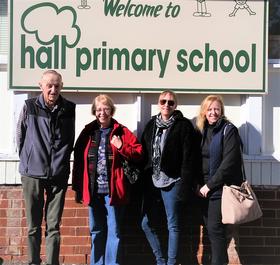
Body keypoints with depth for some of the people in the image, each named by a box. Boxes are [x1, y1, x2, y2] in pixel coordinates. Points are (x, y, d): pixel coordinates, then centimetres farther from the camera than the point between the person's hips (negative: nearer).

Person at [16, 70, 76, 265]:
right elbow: (20, 135, 8)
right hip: (32, 174, 0)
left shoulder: (69, 109, 0)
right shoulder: (30, 106, -2)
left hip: (58, 175, 0)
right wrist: (26, 159, 13)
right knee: (33, 225, 7)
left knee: (54, 226, 3)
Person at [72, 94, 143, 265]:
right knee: (96, 231, 14)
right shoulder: (87, 132, 6)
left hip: (113, 190, -3)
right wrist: (78, 188, 4)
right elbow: (79, 161, 6)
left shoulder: (121, 132, 0)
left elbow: (139, 155, -3)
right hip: (93, 190, 3)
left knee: (114, 231, 3)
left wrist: (121, 147, -18)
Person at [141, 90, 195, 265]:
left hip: (172, 182, -5)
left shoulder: (184, 125, -4)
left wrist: (185, 184, -16)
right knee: (147, 224, 9)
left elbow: (188, 157, -9)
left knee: (173, 225, 3)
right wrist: (142, 181, 7)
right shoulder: (152, 124, 12)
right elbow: (144, 152, 13)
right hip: (151, 182, 6)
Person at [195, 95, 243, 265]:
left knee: (215, 229, -7)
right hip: (205, 188, 6)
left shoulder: (228, 130, -8)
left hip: (221, 187, -6)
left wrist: (210, 185, -15)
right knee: (210, 228, 8)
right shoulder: (203, 131, 11)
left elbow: (229, 162, -16)